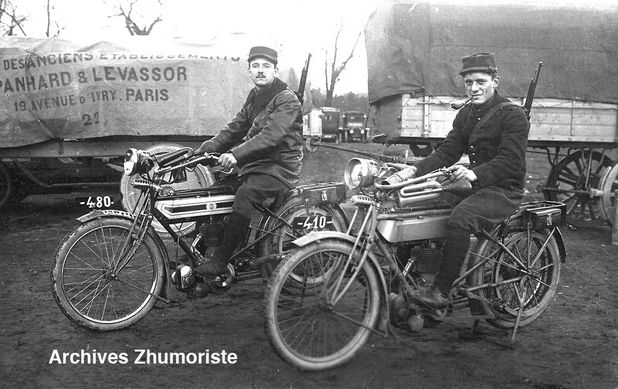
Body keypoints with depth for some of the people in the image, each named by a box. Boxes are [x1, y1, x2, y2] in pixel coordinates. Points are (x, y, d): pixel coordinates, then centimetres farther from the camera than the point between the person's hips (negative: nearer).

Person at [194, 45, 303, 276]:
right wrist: (210, 147, -3)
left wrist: (237, 154, -36)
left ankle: (220, 262, -27)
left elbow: (271, 135, -25)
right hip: (254, 163, 9)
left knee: (245, 195, -31)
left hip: (280, 167, -9)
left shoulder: (287, 100, -11)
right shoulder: (254, 97, 17)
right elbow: (236, 128, 14)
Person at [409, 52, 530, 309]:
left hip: (504, 190, -8)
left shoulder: (513, 115, -9)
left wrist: (474, 174, -37)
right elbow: (446, 153, 8)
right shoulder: (466, 115, 15)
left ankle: (441, 292, -31)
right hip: (474, 187, 8)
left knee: (460, 218, -35)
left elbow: (510, 161, -20)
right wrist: (416, 169, -10)